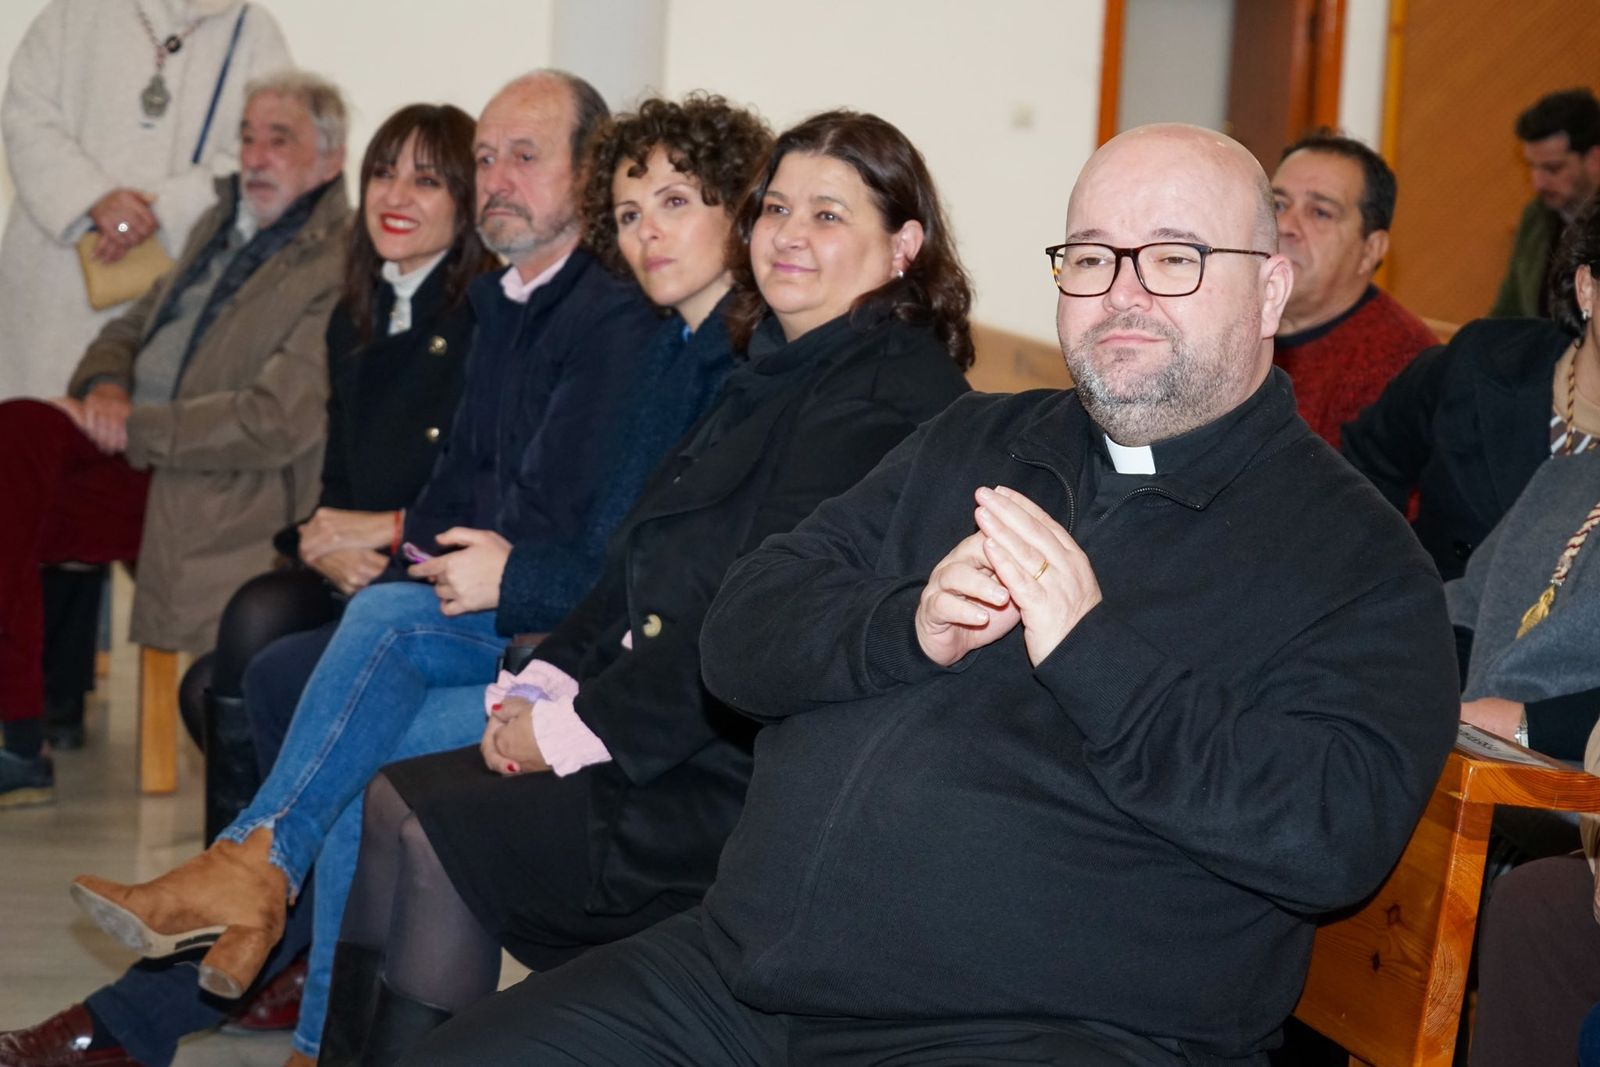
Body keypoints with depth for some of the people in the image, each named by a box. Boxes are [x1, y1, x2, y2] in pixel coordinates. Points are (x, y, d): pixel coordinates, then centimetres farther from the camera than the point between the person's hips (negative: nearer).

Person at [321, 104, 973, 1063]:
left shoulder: (891, 393, -13)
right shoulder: (778, 368, 18)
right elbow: (644, 572, 18)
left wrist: (574, 729, -14)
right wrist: (539, 687, 3)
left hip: (753, 788, -9)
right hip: (689, 745, 9)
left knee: (435, 833, -16)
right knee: (398, 799, -4)